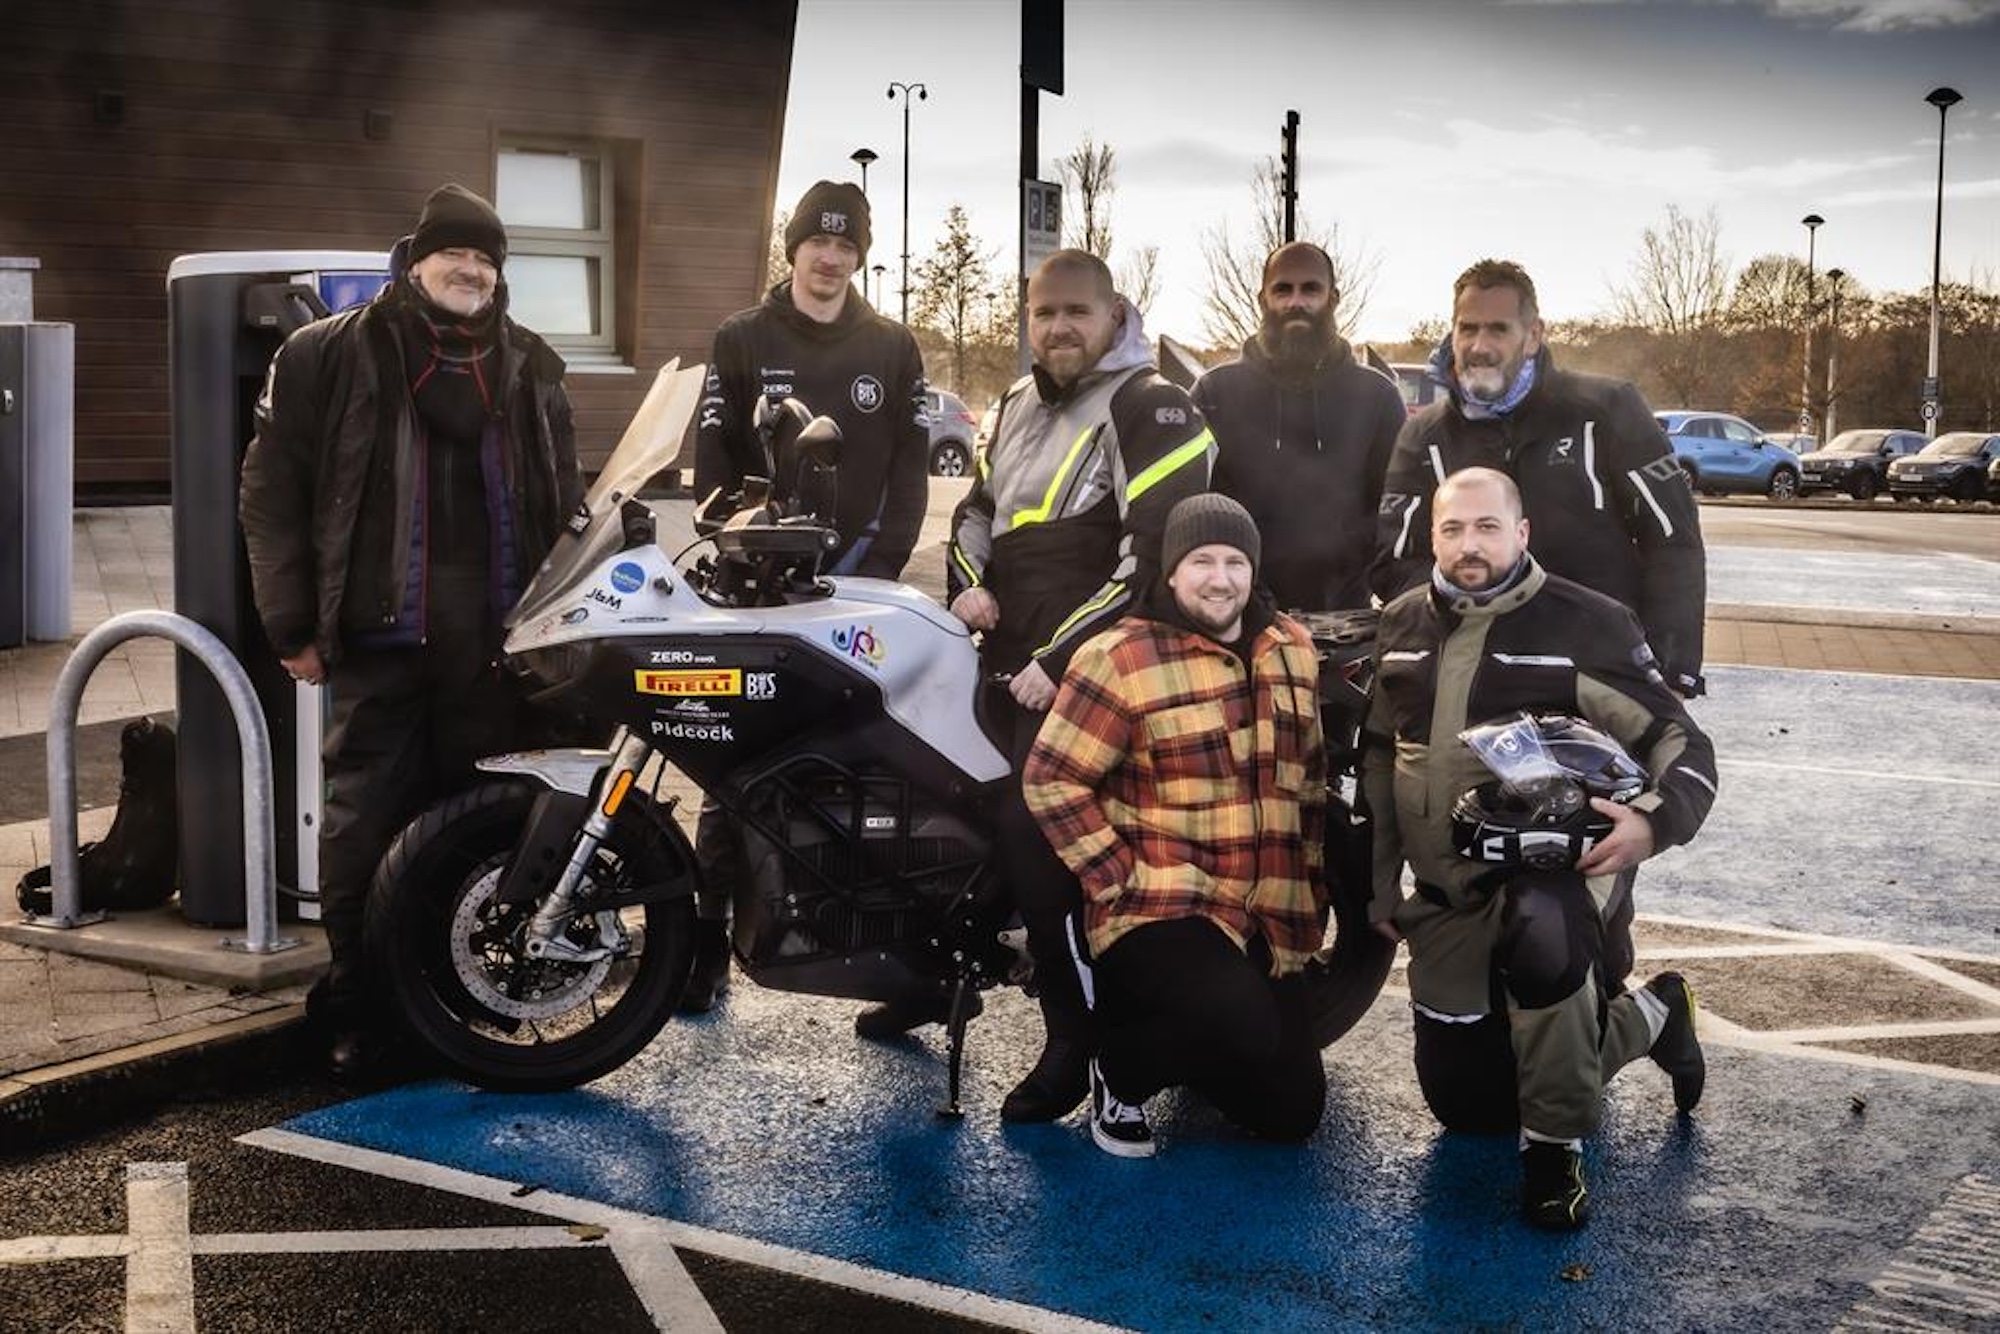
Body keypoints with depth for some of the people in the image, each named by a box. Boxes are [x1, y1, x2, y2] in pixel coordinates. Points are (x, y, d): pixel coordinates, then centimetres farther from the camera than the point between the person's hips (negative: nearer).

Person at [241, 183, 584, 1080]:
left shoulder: (530, 367, 16)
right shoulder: (330, 356, 4)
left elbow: (565, 504, 19)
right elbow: (272, 488, 3)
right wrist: (293, 624, -2)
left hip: (501, 641, 3)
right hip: (381, 636, -3)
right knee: (367, 824, -1)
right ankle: (357, 1004, 10)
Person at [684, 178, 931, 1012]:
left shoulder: (893, 349, 9)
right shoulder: (741, 341, 6)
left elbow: (911, 468, 5)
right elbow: (713, 462, 2)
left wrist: (880, 565, -6)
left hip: (856, 585, 1)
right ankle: (709, 937, 1)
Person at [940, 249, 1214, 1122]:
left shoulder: (1150, 408, -11)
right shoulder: (1021, 402, 15)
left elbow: (1156, 556, -19)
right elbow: (976, 505, 27)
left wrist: (1059, 659, -20)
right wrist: (968, 583, 4)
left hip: (1087, 667, -8)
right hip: (1007, 657, 8)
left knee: (1033, 834, -18)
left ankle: (1079, 1038, -5)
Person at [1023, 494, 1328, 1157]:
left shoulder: (1292, 649, 9)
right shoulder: (1120, 658, -11)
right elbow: (1051, 779, -12)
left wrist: (1307, 889, 14)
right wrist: (1121, 880, -16)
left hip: (1269, 925, 7)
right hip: (1160, 911, -6)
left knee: (1293, 1110, 9)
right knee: (1243, 1031, -34)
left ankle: (1169, 1034, 35)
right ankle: (1121, 1064, -2)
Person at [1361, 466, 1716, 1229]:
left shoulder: (1583, 624, -10)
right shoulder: (1402, 625, 7)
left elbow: (1680, 741, -8)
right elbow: (1378, 753, 18)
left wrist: (1655, 820, -29)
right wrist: (1381, 879, 16)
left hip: (1547, 866, -6)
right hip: (1444, 893, 6)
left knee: (1540, 944, -43)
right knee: (1463, 1103, 9)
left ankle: (1555, 1147, -19)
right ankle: (1647, 1018, 31)